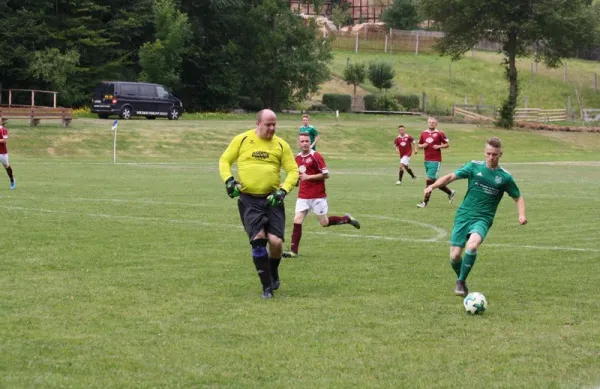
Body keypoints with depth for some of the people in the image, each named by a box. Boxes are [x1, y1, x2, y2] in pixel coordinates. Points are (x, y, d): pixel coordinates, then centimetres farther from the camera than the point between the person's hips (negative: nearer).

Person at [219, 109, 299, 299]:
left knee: (276, 242, -9)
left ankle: (273, 274, 24)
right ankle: (267, 287, -1)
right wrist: (228, 179, -8)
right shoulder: (242, 140, 2)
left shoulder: (281, 145, 3)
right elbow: (224, 160, 9)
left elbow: (293, 171, 4)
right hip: (249, 200, -1)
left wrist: (283, 190, -11)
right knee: (258, 239, -13)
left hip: (272, 199, 1)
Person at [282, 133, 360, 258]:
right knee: (297, 221, -7)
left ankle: (347, 219, 26)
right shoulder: (297, 158, 10)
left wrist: (308, 177, -18)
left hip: (317, 196, -5)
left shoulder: (315, 156, -11)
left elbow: (326, 174, -13)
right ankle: (293, 251, -6)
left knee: (324, 223, 1)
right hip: (303, 196, 5)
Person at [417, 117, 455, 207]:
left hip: (436, 161, -6)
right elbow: (419, 145, 17)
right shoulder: (423, 133, 9)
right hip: (427, 160, 6)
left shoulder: (439, 134, -4)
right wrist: (422, 146, -4)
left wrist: (439, 146, -14)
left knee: (430, 180, -9)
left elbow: (447, 144, 2)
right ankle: (450, 192, 31)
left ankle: (425, 202, -5)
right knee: (434, 180, 11)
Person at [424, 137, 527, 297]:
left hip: (483, 219, -1)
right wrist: (433, 186, -15)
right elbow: (451, 176, 1)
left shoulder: (504, 177, 2)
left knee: (472, 245, -32)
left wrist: (521, 215, -5)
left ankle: (461, 281, -15)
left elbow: (518, 197, 13)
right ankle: (461, 280, 27)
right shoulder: (474, 166, 2)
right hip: (464, 215, 2)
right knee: (454, 256, -6)